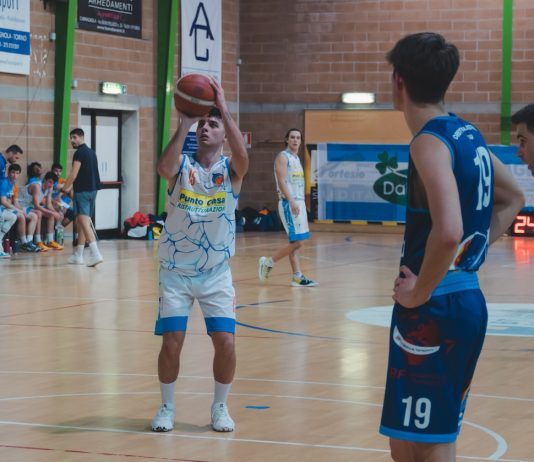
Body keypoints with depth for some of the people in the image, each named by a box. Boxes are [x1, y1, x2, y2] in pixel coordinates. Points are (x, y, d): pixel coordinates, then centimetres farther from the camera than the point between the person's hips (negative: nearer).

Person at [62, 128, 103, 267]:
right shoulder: (91, 152, 16)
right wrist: (70, 187, 24)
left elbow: (73, 175, -15)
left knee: (84, 221, -14)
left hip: (82, 191, -9)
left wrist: (64, 188, -2)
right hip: (92, 189, 9)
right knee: (80, 222, 17)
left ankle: (96, 254, -27)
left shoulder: (79, 153, -11)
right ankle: (78, 255, 22)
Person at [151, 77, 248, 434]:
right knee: (172, 342, -6)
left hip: (217, 273, 0)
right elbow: (164, 168, -29)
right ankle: (167, 407, 16)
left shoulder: (230, 170, -4)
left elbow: (243, 157, -29)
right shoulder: (182, 166, -4)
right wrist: (184, 123, -30)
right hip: (176, 272, 0)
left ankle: (220, 407, 15)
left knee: (226, 342, -7)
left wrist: (224, 108, -29)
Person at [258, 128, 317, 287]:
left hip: (299, 202, 9)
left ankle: (297, 277, 8)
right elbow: (282, 181, -18)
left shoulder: (296, 158, 18)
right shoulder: (282, 157, -9)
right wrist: (292, 202, -26)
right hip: (289, 203, -9)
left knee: (297, 242, 7)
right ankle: (268, 262, 0)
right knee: (297, 242, -12)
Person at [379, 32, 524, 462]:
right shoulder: (467, 134, 11)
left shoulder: (430, 141, -16)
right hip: (466, 298, 9)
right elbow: (513, 198, 26)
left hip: (435, 308, -9)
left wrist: (420, 292, -17)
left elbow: (448, 232, -30)